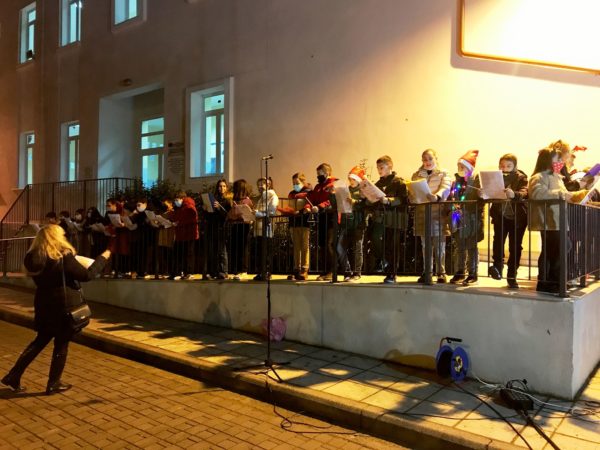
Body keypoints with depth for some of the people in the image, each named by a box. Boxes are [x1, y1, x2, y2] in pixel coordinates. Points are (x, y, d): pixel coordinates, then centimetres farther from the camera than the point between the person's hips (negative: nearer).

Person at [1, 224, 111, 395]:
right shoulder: (63, 257, -18)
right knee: (61, 345, 8)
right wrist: (102, 258, -6)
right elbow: (87, 275, -16)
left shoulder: (34, 257, 2)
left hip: (44, 305, 7)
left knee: (40, 341, 22)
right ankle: (53, 384, 17)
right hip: (63, 306, -6)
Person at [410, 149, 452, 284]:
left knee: (439, 245, -2)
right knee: (425, 245, 7)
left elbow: (446, 188, -10)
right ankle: (427, 272, 14)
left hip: (438, 212, -3)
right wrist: (412, 197, -15)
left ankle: (441, 272, 7)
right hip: (422, 212, 3)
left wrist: (437, 196, -31)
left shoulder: (443, 174, 7)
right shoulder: (416, 175, 15)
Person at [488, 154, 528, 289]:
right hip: (500, 215, 1)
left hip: (517, 216, -1)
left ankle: (512, 276, 13)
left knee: (515, 247, 3)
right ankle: (497, 267, -21)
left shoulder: (521, 178, -2)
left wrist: (514, 194, -42)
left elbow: (524, 193, -20)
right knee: (498, 239, -24)